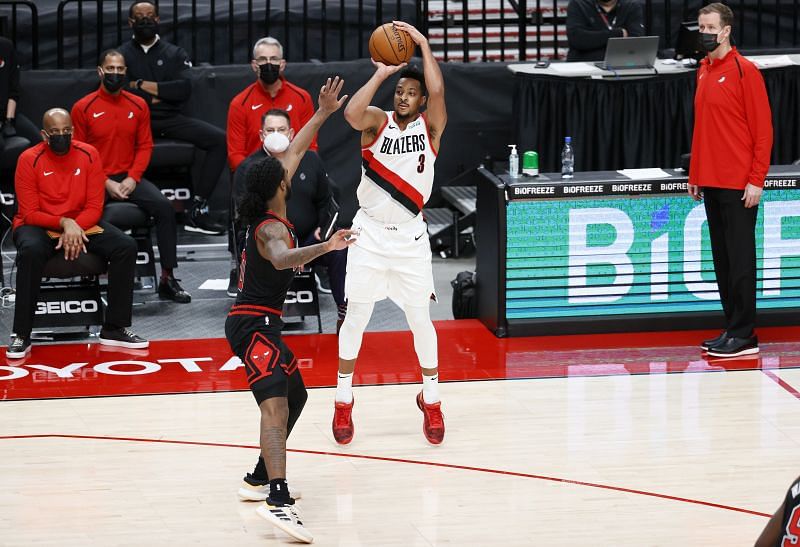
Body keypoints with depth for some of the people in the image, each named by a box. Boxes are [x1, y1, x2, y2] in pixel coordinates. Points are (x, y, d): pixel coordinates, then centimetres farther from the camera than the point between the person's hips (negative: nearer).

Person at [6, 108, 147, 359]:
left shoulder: (88, 155, -2)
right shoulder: (29, 159, -10)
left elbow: (94, 208, -2)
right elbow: (29, 213, -11)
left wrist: (75, 227, -21)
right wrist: (64, 223, -25)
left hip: (81, 223, 4)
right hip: (38, 226, -4)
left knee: (126, 247, -18)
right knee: (31, 251, -38)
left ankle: (115, 328, -8)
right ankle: (21, 335, -28)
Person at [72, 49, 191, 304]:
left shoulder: (138, 105, 7)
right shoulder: (84, 108, -1)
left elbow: (145, 146, 8)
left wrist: (132, 178, -7)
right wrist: (105, 183, -11)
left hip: (129, 178, 2)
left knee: (164, 207, -21)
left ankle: (167, 278, -17)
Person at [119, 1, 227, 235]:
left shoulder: (175, 53, 17)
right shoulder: (121, 55, 13)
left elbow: (184, 89, 0)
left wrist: (143, 85, -4)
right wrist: (155, 95, -4)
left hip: (170, 119, 3)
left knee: (220, 139, -20)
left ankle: (197, 211, -20)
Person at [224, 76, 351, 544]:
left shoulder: (266, 217, 10)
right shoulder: (272, 228, -16)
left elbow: (295, 152, 22)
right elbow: (282, 259, -43)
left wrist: (323, 114, 26)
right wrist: (324, 247, -58)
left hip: (260, 323, 11)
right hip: (254, 325, -11)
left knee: (295, 396, 24)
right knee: (276, 402, -27)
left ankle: (260, 480, 31)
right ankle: (278, 500, -46)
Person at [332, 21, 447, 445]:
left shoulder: (430, 126, -2)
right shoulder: (378, 123, -3)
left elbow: (437, 91, -22)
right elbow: (352, 114, -27)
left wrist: (423, 44, -17)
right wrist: (380, 75, -19)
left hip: (409, 236, 0)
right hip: (369, 232, 0)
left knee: (420, 319, 4)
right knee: (355, 317, 3)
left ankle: (431, 401, 21)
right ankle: (343, 403, 15)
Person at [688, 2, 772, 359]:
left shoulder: (744, 71, -9)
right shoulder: (703, 72, 13)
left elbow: (763, 129, -11)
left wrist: (756, 180, -15)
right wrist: (694, 175, 15)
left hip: (738, 185, -7)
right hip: (711, 183, 7)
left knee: (740, 259, -5)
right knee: (722, 259, 9)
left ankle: (744, 335, -2)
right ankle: (732, 327, 15)